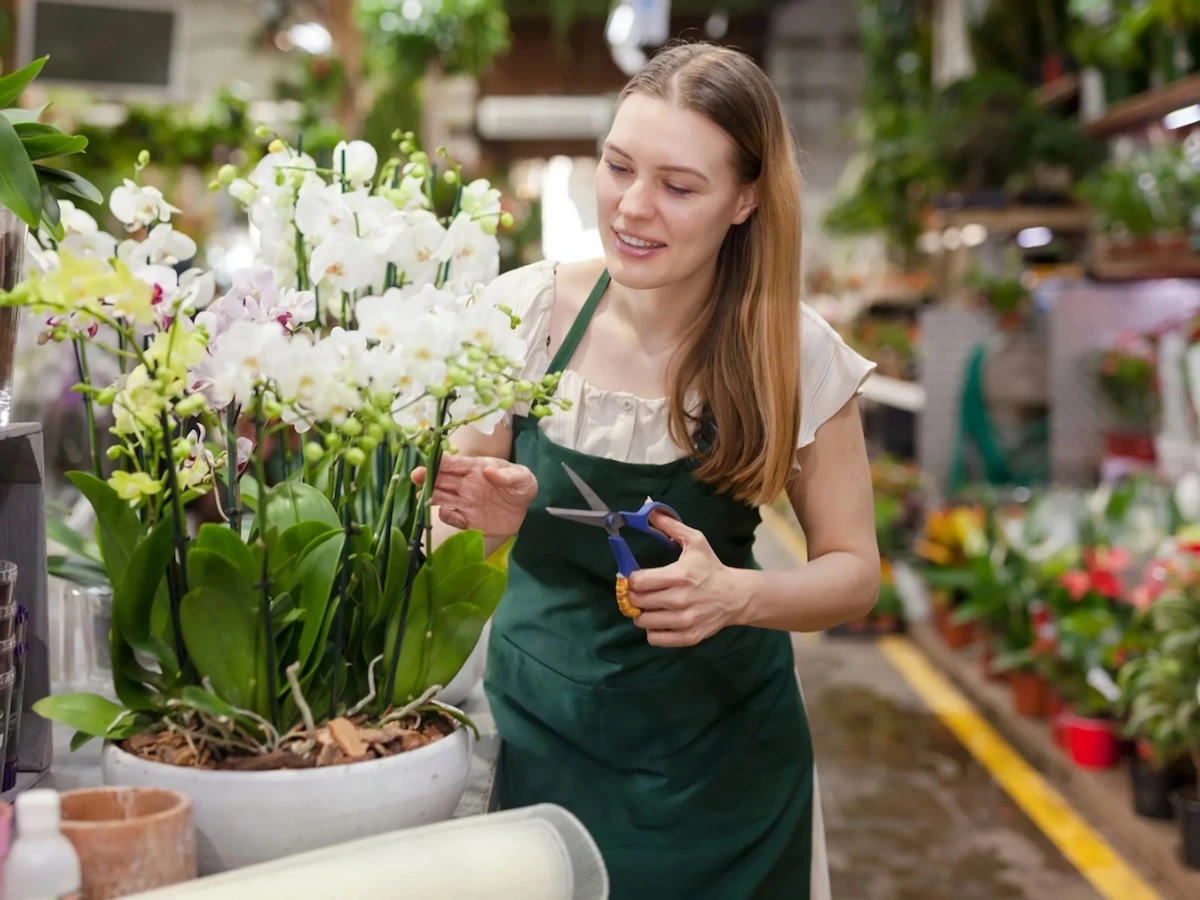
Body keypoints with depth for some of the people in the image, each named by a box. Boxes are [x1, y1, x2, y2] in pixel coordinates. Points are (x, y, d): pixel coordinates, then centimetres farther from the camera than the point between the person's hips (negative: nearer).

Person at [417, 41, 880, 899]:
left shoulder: (796, 355, -13)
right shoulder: (523, 311, -12)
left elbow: (853, 570, -5)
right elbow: (456, 532, 0)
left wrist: (737, 594, -24)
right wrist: (489, 518, -23)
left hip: (719, 759, 0)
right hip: (536, 732, 1)